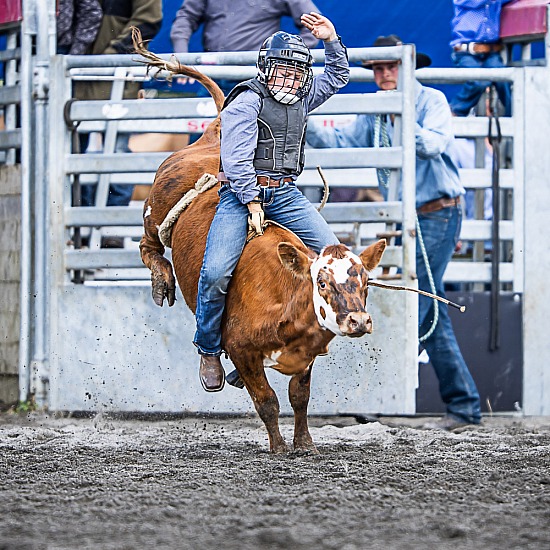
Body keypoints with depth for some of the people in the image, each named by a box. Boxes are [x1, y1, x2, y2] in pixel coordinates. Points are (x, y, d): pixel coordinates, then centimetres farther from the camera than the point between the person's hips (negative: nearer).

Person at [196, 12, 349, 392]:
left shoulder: (302, 99, 14)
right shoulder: (247, 102, -7)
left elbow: (338, 77, 28)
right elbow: (236, 158, -13)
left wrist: (332, 40, 11)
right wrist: (253, 204, -17)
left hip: (286, 193, 6)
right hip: (242, 192, -6)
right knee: (216, 272, -22)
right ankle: (209, 353, -4)